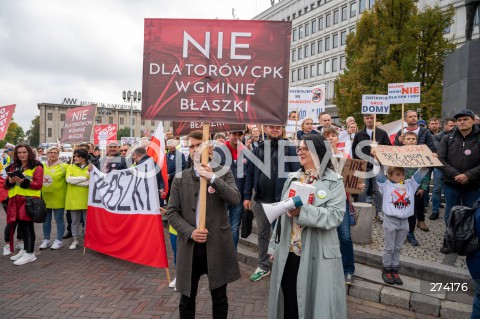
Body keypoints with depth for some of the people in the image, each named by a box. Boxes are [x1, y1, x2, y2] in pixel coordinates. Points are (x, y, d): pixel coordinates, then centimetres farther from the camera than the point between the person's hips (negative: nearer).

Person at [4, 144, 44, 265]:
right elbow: (5, 185, 16)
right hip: (14, 200, 6)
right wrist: (10, 181, -6)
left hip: (29, 200, -6)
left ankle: (30, 253, 0)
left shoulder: (37, 167, -1)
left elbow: (38, 184, -10)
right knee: (21, 225, 10)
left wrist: (23, 182, -22)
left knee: (27, 226, -5)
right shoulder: (13, 167, 17)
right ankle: (25, 249, 24)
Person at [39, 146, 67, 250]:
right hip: (45, 198, 4)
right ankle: (46, 240, 26)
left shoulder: (63, 166, -6)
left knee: (59, 220, 4)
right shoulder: (42, 166, 8)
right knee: (46, 220, 14)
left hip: (58, 198, -4)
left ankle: (59, 240, 15)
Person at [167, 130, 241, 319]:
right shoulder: (180, 178, 4)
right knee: (187, 300, 15)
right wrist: (190, 232, -14)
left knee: (220, 299, 15)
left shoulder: (223, 173, 0)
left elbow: (235, 199, -15)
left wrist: (213, 178, -22)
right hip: (190, 246, 1)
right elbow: (172, 212, 0)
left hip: (217, 245, -1)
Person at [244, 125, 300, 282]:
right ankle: (263, 266, 30)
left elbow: (296, 173, -7)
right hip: (261, 200, 4)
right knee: (262, 234, 15)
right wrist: (247, 196, 5)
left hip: (283, 200, -4)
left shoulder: (289, 149, -3)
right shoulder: (258, 150, 8)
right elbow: (249, 174, 9)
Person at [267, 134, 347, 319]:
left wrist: (303, 211, -28)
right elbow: (281, 214, 12)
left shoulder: (334, 181, -5)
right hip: (288, 253, 5)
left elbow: (336, 215, -17)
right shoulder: (292, 178, 10)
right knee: (288, 304, 14)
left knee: (316, 303, 7)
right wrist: (274, 245, 13)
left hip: (318, 255, -4)